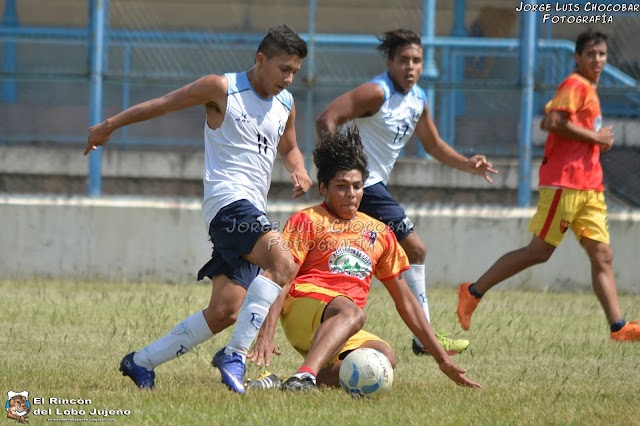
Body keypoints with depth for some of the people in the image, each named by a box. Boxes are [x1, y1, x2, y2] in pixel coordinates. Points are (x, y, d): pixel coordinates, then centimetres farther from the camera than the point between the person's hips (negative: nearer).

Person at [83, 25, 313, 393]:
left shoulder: (286, 105, 16)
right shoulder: (222, 89, -5)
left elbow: (289, 148, 33)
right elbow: (164, 103, 5)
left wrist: (299, 170, 9)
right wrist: (109, 126, 14)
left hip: (253, 212, 8)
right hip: (228, 201, -8)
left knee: (224, 313, 2)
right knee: (283, 263, -32)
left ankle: (141, 363, 16)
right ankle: (236, 355, -32)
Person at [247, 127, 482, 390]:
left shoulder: (380, 234, 24)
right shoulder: (307, 221, 9)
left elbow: (405, 301, 27)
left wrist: (442, 359, 22)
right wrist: (266, 334, -21)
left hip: (349, 335, 5)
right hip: (304, 306, -5)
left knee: (385, 357, -29)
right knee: (351, 312, -39)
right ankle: (304, 376, -59)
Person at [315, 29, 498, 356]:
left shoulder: (418, 99, 11)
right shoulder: (377, 93, -17)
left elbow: (433, 145, 23)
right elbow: (327, 120, -23)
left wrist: (468, 164, 8)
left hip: (373, 184, 10)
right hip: (364, 182, -10)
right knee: (414, 249, -9)